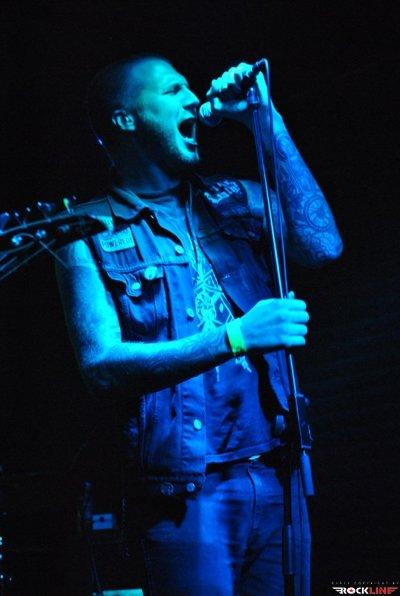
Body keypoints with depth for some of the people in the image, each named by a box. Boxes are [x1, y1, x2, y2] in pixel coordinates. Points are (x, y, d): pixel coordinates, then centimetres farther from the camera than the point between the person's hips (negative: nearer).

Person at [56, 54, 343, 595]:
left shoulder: (232, 199, 13)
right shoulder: (91, 230, 1)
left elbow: (322, 246, -4)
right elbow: (102, 364, -10)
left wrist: (269, 124, -3)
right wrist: (235, 337, -19)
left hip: (278, 475, 4)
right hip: (186, 493, -4)